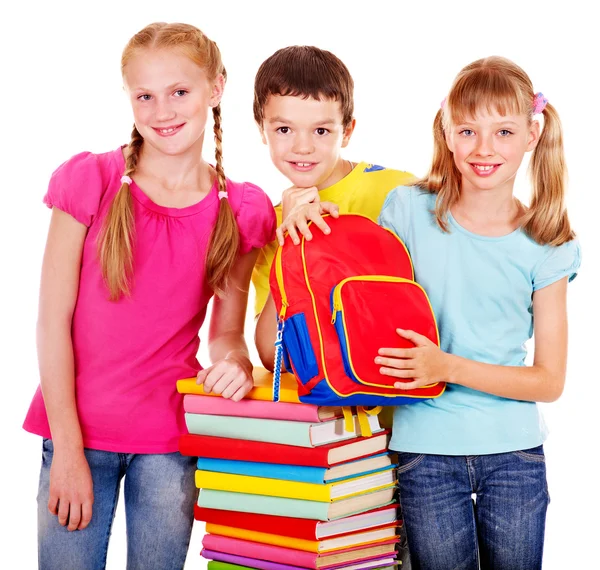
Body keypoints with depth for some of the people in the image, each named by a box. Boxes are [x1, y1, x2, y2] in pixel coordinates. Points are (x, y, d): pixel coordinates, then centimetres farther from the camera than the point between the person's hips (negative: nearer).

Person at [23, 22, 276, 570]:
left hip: (172, 440, 1)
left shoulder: (241, 210, 0)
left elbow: (226, 331, 8)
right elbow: (53, 320, -6)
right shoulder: (90, 181, -6)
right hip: (78, 428, -1)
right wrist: (68, 447, -8)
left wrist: (233, 361, -16)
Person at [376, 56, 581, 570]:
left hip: (514, 452, 1)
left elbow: (550, 380, -3)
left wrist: (448, 366, -17)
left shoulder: (545, 246, -2)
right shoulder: (410, 211, -4)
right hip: (426, 449, -1)